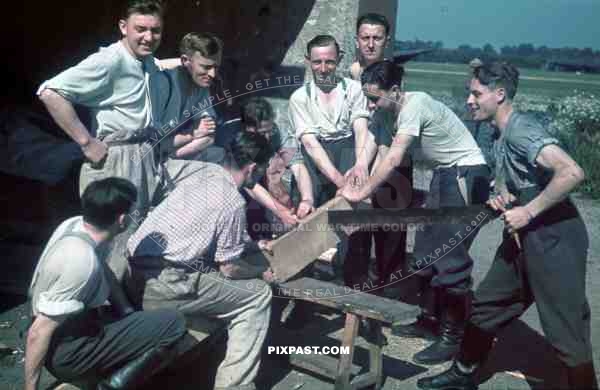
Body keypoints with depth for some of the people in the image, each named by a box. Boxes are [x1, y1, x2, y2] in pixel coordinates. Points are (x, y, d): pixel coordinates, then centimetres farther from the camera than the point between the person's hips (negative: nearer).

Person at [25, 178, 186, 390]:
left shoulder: (74, 224, -6)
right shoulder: (82, 262, -33)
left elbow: (104, 272, 11)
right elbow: (38, 333, -28)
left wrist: (129, 313, 6)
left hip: (70, 327, 9)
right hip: (66, 352, -9)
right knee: (174, 324, -17)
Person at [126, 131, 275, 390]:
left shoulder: (205, 170, 11)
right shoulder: (233, 202, -12)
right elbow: (230, 268, -4)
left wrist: (254, 245, 33)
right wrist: (262, 272, 14)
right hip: (162, 288, -8)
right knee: (258, 295, 2)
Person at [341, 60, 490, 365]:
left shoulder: (414, 105, -23)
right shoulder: (402, 109, 5)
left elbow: (393, 159, -27)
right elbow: (393, 155, 3)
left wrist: (361, 193, -22)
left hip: (466, 175, -10)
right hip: (445, 175, 10)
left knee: (450, 256, -8)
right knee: (427, 249, 14)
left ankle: (452, 338, 3)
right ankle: (428, 318, 28)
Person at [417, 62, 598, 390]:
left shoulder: (521, 129, -17)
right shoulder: (502, 136, 11)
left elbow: (572, 172, -29)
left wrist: (528, 211, -22)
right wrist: (500, 197, 2)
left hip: (553, 239, -10)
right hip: (524, 238, 10)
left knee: (566, 332, -2)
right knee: (485, 307, 16)